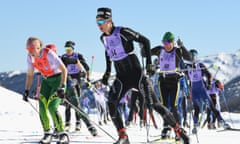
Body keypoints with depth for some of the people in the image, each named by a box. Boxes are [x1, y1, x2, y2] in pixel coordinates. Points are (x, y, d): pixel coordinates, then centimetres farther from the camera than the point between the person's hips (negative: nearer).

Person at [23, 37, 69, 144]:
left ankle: (63, 135, -10)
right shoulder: (30, 56, -8)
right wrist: (26, 91, 1)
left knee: (52, 108, -19)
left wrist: (62, 87, -34)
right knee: (42, 108, -8)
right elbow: (30, 74, 5)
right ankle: (47, 134, 5)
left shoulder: (49, 54, -27)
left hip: (58, 79, -6)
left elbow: (64, 69, -26)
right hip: (46, 81, 6)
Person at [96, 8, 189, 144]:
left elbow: (145, 41, -9)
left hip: (136, 74, -5)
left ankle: (179, 130, 4)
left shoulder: (123, 32, -16)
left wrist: (149, 63, -13)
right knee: (111, 104, -16)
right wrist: (107, 72, 20)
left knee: (153, 103, -7)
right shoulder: (103, 38, 4)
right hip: (121, 78, 6)